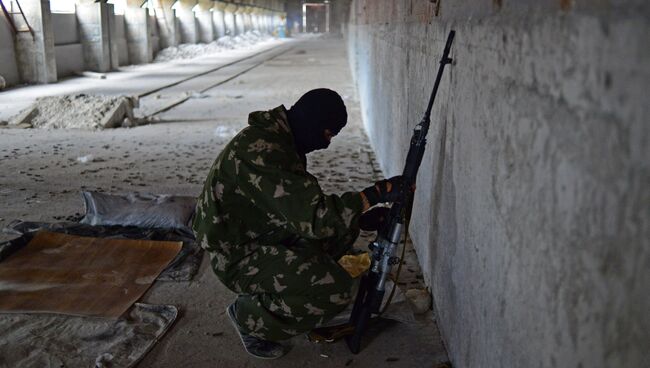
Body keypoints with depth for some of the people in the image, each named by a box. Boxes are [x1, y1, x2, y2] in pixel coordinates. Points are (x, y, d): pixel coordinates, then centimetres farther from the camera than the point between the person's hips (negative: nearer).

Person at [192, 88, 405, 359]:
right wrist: (375, 195, -28)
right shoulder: (261, 151, -29)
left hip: (264, 232, 10)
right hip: (238, 256, -10)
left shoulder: (280, 138, 3)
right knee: (336, 290, -21)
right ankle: (251, 316, 0)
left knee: (345, 228, 6)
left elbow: (303, 203, 15)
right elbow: (313, 215, -33)